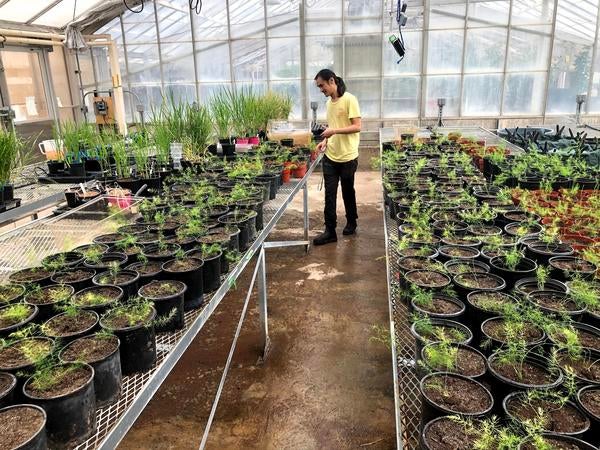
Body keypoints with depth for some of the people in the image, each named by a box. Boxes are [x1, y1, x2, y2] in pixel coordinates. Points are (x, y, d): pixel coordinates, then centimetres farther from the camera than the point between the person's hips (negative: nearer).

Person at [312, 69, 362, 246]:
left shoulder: (349, 99, -12)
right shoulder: (329, 102, 10)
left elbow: (357, 127, -16)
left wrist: (334, 131, -24)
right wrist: (325, 140, 2)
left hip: (347, 157, -6)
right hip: (330, 156, 6)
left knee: (348, 192, 11)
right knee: (330, 194, 2)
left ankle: (351, 223, 31)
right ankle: (330, 231, 7)